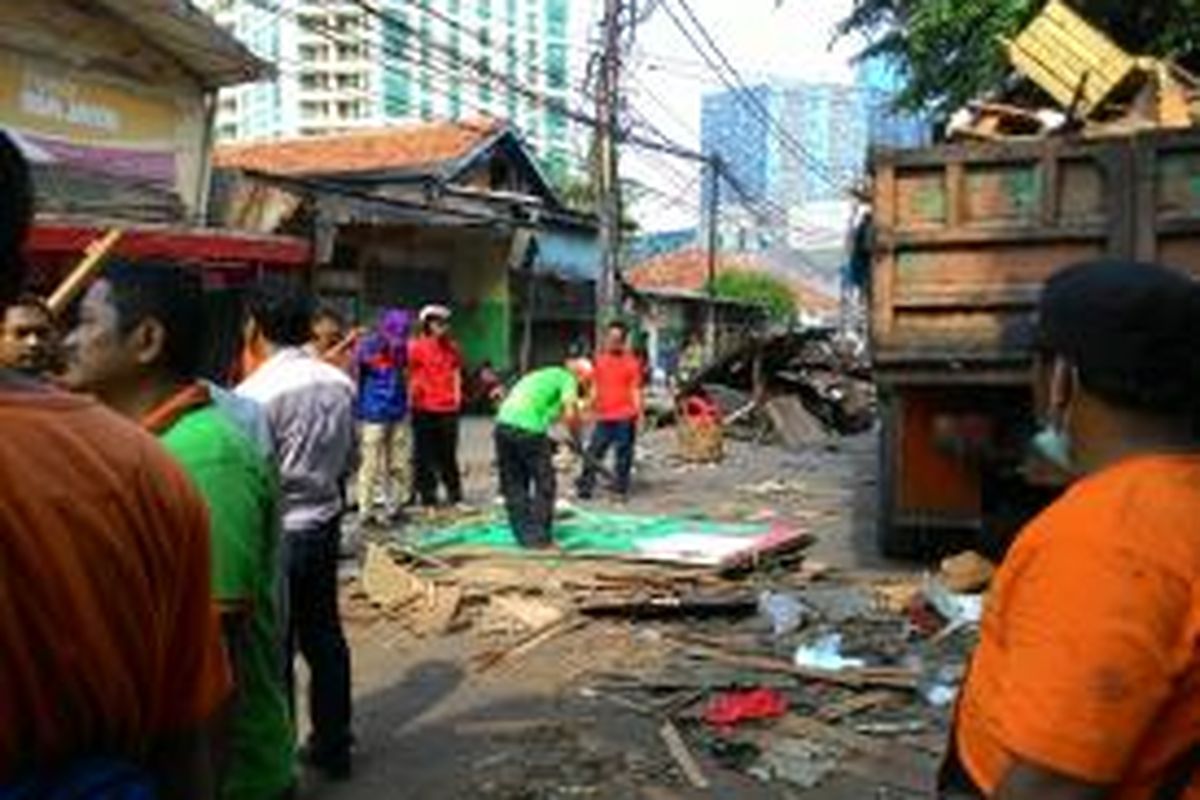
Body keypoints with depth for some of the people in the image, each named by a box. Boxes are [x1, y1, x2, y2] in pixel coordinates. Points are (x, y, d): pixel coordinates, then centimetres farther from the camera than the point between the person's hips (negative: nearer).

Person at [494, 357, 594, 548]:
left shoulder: (547, 375, 31)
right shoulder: (568, 379, 7)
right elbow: (570, 414, -9)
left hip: (503, 423, 8)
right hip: (528, 428, -8)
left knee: (513, 485, 14)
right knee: (544, 485, 5)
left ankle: (524, 535, 18)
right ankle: (539, 538, 7)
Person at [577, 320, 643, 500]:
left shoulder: (631, 362, -2)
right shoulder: (600, 360, 9)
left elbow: (635, 389, -3)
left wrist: (637, 413, -13)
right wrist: (591, 406, 11)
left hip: (624, 417, -3)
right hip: (604, 416, 3)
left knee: (624, 454, 3)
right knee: (593, 453, 3)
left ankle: (621, 489, 14)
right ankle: (584, 487, 9)